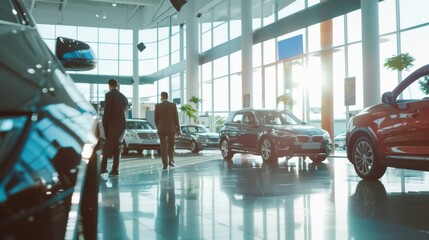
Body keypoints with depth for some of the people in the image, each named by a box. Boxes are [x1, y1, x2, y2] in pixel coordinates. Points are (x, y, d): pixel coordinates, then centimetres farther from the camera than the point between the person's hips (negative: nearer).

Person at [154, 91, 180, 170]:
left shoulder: (158, 106, -3)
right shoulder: (173, 105, -2)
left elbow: (156, 119, 3)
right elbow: (176, 118, -3)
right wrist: (178, 128, 5)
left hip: (161, 129, 0)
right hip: (171, 128, 0)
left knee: (163, 147, 3)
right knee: (171, 145, 16)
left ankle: (165, 164, -1)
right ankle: (171, 160, 2)